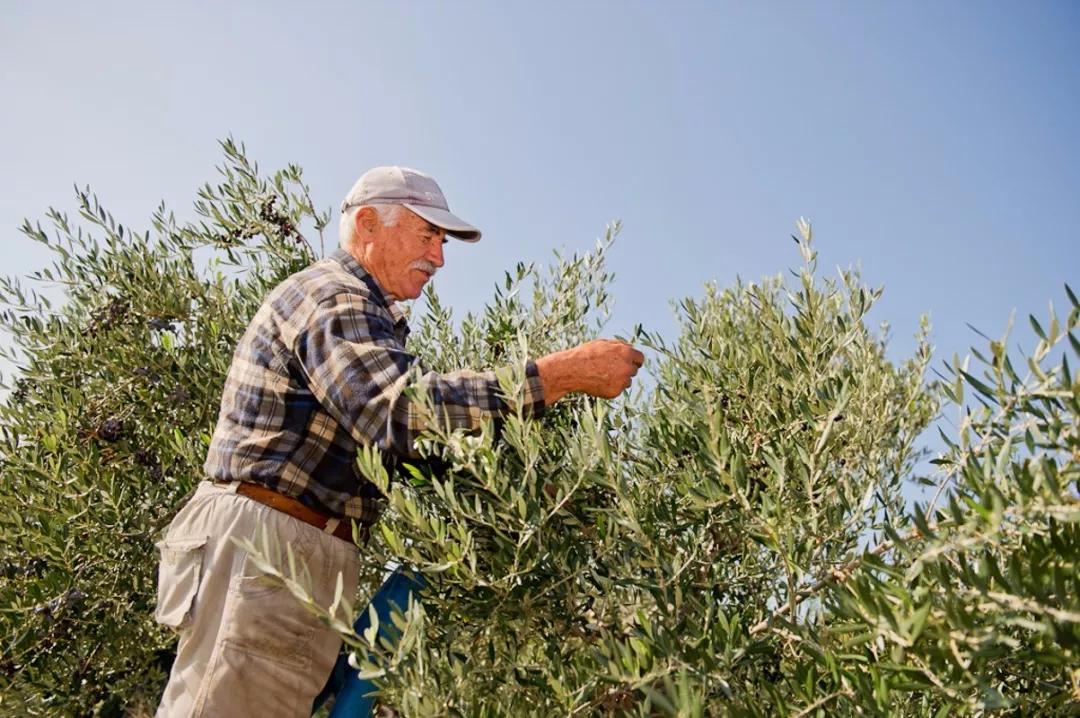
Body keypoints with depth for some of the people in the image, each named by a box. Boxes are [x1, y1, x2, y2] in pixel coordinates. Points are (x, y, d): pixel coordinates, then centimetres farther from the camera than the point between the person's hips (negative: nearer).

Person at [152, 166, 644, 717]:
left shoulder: (358, 309, 25)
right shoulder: (332, 293, -9)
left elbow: (384, 421, 19)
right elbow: (402, 411, -27)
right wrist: (565, 373, -27)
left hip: (297, 557, 11)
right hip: (262, 546, -11)